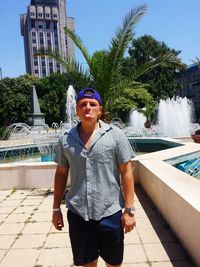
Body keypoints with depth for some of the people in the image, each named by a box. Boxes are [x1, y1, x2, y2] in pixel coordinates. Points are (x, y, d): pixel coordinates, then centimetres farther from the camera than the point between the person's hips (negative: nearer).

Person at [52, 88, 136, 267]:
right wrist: (56, 208, 8)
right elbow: (61, 174, 7)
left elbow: (126, 173, -6)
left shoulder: (115, 135, -8)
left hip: (110, 212, -1)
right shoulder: (66, 139, 0)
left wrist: (129, 210, -7)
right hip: (77, 213, 2)